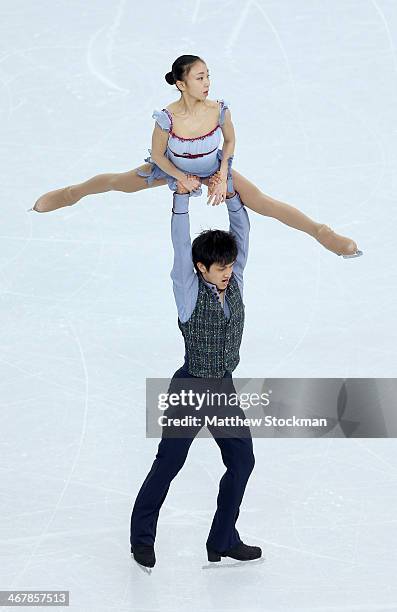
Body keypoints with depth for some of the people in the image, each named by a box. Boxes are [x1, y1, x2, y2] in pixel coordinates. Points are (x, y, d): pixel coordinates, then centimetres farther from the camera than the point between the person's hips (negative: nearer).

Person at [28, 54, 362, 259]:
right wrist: (183, 179, -11)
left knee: (263, 202, -8)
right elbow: (158, 154, -17)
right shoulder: (168, 117, -36)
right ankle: (74, 191, 48)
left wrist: (223, 176, -10)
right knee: (120, 182, 18)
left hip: (214, 168, 0)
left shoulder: (219, 110, -31)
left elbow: (230, 141, -8)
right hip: (174, 168, 0)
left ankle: (322, 232, 1)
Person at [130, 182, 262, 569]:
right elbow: (181, 245, -22)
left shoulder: (233, 283, 0)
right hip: (190, 388, -6)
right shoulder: (190, 291, -13)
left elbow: (241, 232, -2)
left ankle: (223, 541, 17)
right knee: (168, 464, 1)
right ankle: (142, 538, 15)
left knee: (242, 460, 6)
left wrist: (231, 196, -10)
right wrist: (182, 196, -26)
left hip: (225, 388, 6)